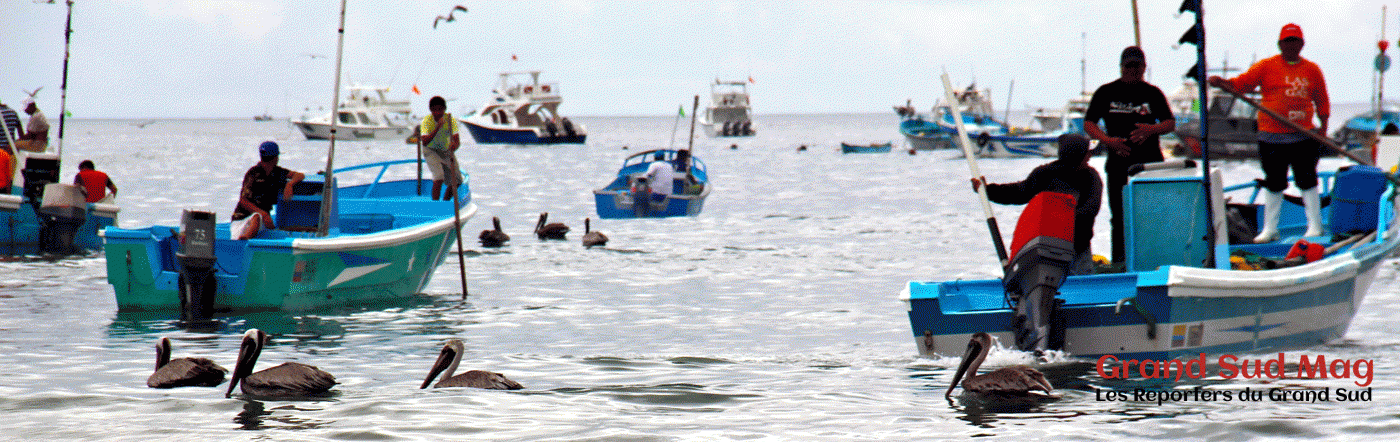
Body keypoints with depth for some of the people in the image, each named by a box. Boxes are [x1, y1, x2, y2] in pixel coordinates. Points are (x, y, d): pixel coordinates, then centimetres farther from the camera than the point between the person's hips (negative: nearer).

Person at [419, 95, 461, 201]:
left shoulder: (450, 120, -19)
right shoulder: (427, 121, -23)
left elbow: (457, 141, -26)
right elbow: (425, 142, -35)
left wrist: (453, 147, -50)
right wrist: (438, 128, -44)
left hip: (446, 150, 4)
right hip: (431, 151, -4)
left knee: (456, 181, 1)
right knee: (439, 176, -26)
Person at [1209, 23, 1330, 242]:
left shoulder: (1312, 70, 9)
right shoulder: (1266, 67, 3)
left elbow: (1321, 100, 14)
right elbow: (1242, 83, -6)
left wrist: (1323, 125, 4)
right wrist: (1221, 82, -24)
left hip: (1303, 137, 1)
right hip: (1272, 137, -1)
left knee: (1307, 181, 1)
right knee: (1274, 184, 6)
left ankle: (1315, 226, 10)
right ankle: (1270, 228, 13)